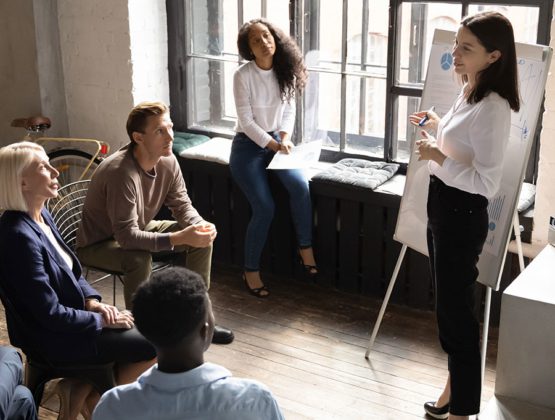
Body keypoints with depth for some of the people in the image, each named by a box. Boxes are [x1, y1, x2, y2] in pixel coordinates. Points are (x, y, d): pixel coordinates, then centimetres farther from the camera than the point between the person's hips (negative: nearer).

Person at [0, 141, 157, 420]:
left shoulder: (42, 216, 2)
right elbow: (49, 313, -25)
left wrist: (93, 302, -3)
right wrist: (101, 320, -14)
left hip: (68, 318, 9)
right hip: (52, 336, -9)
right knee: (152, 345, -7)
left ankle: (79, 390, 11)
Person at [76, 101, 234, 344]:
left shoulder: (168, 162, -12)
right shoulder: (120, 172, -35)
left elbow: (182, 205, -1)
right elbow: (126, 236, -37)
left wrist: (200, 224, -24)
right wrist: (179, 238, -43)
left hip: (141, 228, 8)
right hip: (99, 243, -8)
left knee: (203, 237, -3)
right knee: (139, 259, -38)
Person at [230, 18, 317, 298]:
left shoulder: (285, 70, -1)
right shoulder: (243, 76, -15)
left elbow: (289, 109, 4)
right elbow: (246, 122, -16)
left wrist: (285, 137, -13)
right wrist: (273, 146, -21)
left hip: (277, 140, 4)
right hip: (248, 145, -4)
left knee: (300, 185, -25)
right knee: (264, 208, -18)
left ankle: (305, 248, -6)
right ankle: (251, 271, 0)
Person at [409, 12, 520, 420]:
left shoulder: (492, 108, -23)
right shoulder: (467, 92, 7)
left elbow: (486, 182, -26)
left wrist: (437, 156, -24)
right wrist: (436, 125, 12)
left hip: (463, 214, -10)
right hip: (443, 205, 10)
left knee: (456, 308, 0)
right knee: (448, 303, 20)